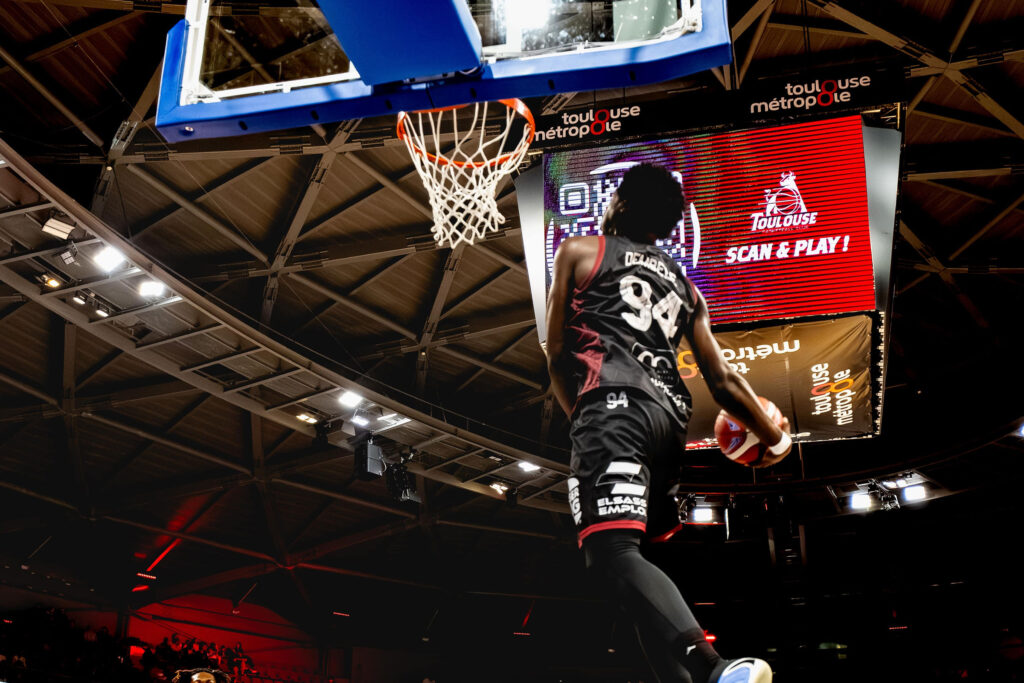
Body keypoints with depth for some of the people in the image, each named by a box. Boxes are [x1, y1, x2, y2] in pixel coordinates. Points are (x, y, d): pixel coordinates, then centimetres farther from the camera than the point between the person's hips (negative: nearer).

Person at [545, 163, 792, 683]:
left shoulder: (579, 251, 15)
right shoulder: (684, 285, 27)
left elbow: (556, 353, 14)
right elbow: (723, 380, 21)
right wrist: (775, 437, 34)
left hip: (615, 402, -7)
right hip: (671, 415, 7)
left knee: (612, 553, -19)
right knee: (628, 553, 15)